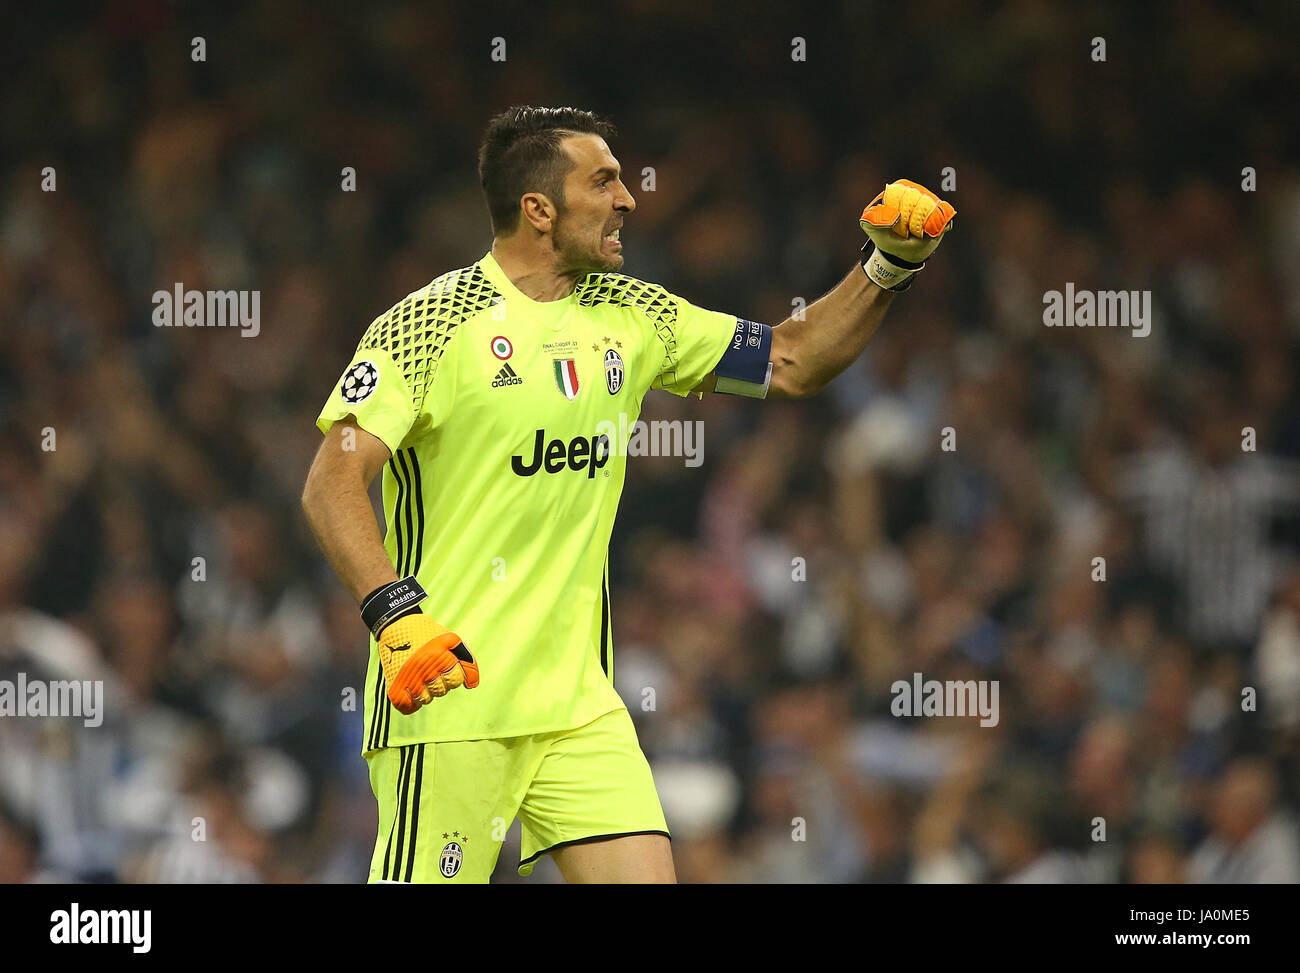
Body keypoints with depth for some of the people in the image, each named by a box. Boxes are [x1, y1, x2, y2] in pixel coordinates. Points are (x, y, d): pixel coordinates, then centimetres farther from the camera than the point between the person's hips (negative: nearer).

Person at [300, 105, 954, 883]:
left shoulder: (630, 316, 11)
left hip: (579, 702, 6)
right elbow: (332, 486, -14)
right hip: (446, 695, -6)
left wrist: (890, 264, 7)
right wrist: (396, 614, -28)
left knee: (645, 872, -7)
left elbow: (790, 364, 20)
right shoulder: (433, 324, -8)